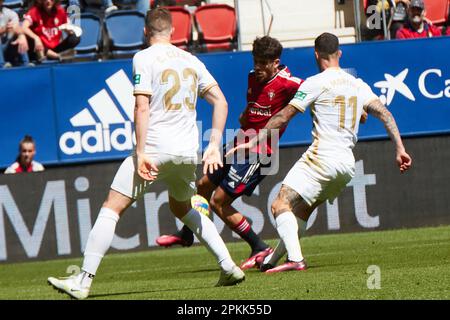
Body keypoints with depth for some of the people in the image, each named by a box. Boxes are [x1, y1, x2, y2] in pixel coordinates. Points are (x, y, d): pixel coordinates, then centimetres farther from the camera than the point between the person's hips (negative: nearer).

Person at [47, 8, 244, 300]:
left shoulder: (144, 58, -3)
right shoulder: (191, 60, 14)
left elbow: (142, 107, -13)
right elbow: (221, 102, 8)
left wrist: (141, 152, -15)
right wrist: (214, 146, 6)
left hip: (156, 147, -6)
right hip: (188, 152, 6)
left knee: (111, 209, -3)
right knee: (183, 208, 28)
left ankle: (84, 281, -11)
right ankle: (229, 267, 19)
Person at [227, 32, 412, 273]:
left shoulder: (316, 83, -4)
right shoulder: (359, 85, 14)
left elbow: (283, 116, -4)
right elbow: (385, 114, 6)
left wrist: (254, 142, 1)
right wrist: (399, 150, 4)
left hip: (321, 157, -8)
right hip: (347, 164, 8)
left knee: (281, 205, -12)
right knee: (303, 209, 20)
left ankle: (295, 259, -30)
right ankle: (273, 260, 23)